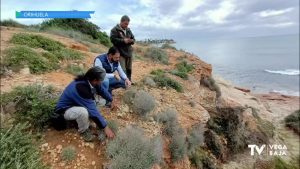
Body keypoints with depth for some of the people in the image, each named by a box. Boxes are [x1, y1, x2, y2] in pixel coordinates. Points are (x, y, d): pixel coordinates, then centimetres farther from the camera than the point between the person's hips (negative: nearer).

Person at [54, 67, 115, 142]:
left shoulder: (88, 80, -14)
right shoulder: (81, 88, -37)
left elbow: (102, 90, 6)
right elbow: (92, 110, -35)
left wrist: (112, 100, 14)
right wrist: (105, 127, -30)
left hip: (77, 104, 9)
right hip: (65, 110, -8)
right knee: (83, 111, -34)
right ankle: (83, 131, -6)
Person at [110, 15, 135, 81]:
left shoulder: (128, 30, 16)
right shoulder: (115, 30, -3)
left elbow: (133, 38, 19)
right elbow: (113, 39, -13)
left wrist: (131, 40, -5)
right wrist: (123, 41, -19)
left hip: (129, 52, 6)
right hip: (120, 53, -6)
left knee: (129, 69, 12)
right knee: (123, 70, -10)